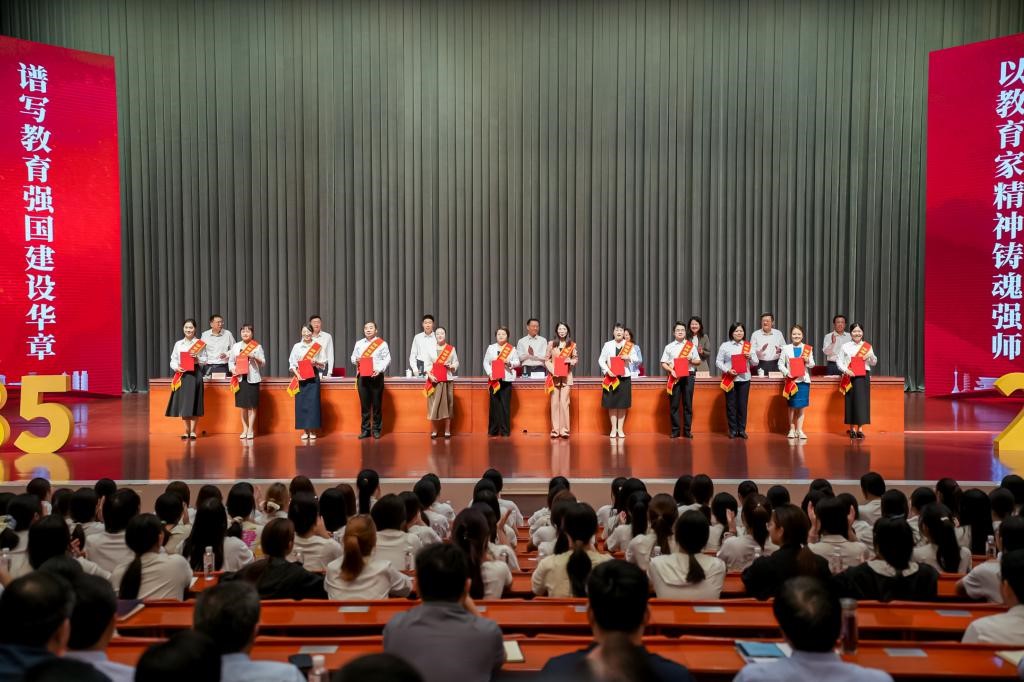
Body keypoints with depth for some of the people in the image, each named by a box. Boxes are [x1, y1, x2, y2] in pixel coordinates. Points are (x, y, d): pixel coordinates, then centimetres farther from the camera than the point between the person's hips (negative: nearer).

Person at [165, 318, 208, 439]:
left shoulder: (200, 343, 3)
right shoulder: (178, 344, 10)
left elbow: (205, 361, 2)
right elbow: (173, 360, 9)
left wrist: (197, 358, -16)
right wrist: (176, 367, -9)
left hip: (195, 374, -2)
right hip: (181, 374, 2)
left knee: (194, 403, -1)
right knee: (182, 403, 3)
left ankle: (193, 431, 9)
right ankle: (186, 430, 15)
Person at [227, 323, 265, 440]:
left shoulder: (257, 346, 2)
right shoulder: (235, 346, 9)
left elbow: (263, 362, 2)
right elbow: (231, 361, 12)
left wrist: (255, 357, -16)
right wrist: (233, 369, -7)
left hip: (252, 378, -2)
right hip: (240, 377, 2)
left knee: (252, 406, -1)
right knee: (243, 405, 6)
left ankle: (250, 430, 5)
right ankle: (245, 429, 15)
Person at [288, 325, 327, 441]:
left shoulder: (318, 346, 5)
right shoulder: (296, 346, 7)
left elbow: (324, 363, 7)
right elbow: (292, 364, 5)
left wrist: (316, 362, -12)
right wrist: (297, 374, -10)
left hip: (313, 377, -1)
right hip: (300, 377, 1)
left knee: (313, 403, -4)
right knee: (301, 404, -1)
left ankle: (313, 431, 3)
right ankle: (305, 431, 6)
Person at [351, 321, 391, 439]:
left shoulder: (382, 343, 3)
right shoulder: (359, 343, 15)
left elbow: (387, 359, -2)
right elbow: (353, 357, 17)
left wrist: (379, 370, -17)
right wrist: (356, 360, -6)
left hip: (376, 376, -3)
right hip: (362, 376, 3)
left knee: (377, 404, -1)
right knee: (364, 404, 3)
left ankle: (376, 429, 8)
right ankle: (365, 429, 10)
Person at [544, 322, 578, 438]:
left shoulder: (572, 345, 5)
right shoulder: (551, 343, 3)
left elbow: (576, 358, 11)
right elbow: (546, 359, 4)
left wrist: (571, 361, -11)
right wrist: (552, 369, -11)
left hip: (566, 376, 0)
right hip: (554, 376, 0)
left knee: (564, 402, -5)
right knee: (555, 402, 0)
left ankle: (564, 429, -2)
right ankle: (555, 429, 3)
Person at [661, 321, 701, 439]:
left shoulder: (691, 345, 11)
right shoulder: (669, 347, 9)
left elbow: (698, 361, 13)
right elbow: (664, 363, 6)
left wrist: (691, 360, -7)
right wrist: (671, 370, -11)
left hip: (688, 376, 0)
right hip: (674, 377, 0)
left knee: (688, 404, 0)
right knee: (674, 404, -2)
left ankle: (687, 430, 6)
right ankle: (675, 430, 5)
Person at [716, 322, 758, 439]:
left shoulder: (749, 346, 8)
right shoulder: (725, 346, 3)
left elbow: (756, 363, 10)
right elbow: (718, 361, 1)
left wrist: (750, 357, -11)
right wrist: (727, 370, -14)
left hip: (744, 379, 1)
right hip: (729, 379, -1)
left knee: (742, 405, 2)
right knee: (731, 405, 2)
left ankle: (742, 430, 11)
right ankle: (733, 430, 10)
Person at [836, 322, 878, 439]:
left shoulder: (867, 347, 8)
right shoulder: (845, 347, 4)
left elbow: (873, 363, 13)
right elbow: (839, 361, 2)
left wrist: (871, 356, -9)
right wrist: (846, 370, -14)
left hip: (863, 377, 1)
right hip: (850, 377, -1)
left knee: (862, 401, -2)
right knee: (851, 402, 0)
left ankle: (860, 428, 5)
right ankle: (852, 428, 9)